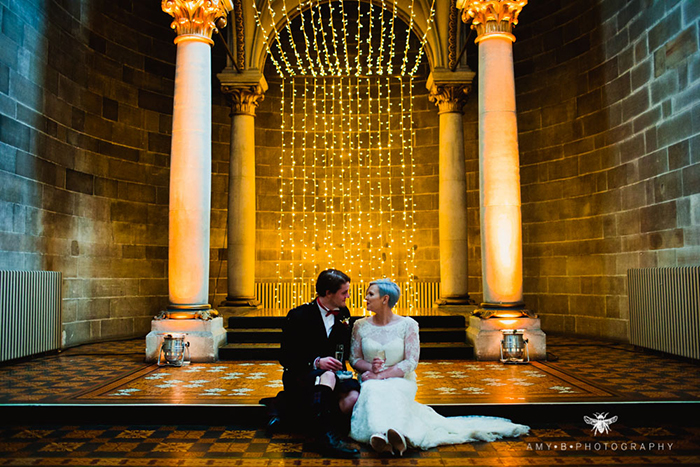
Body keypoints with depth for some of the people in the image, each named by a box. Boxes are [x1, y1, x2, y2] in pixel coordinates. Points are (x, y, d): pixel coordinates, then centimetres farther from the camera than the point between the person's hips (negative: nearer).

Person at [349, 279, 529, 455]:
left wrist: (382, 375, -16)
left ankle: (395, 434, -64)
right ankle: (380, 435, -61)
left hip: (400, 381, -1)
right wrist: (371, 367, -14)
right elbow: (354, 359, 8)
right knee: (373, 392, -36)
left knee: (391, 392, -38)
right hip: (370, 381, 2)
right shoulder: (361, 326, 6)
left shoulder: (407, 325, -2)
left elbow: (411, 362, -7)